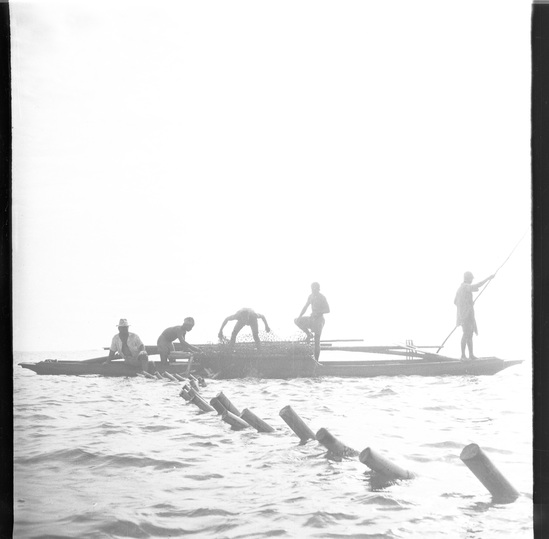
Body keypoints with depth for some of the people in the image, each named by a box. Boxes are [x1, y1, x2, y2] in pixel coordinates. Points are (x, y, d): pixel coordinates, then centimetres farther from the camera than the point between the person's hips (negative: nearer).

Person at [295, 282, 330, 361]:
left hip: (319, 319, -7)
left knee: (317, 341, -6)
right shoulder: (311, 297, 7)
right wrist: (300, 316, 1)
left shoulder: (322, 298, -12)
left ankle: (316, 360, -2)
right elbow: (305, 307, 13)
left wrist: (317, 312, -24)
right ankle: (309, 334, 5)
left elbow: (328, 310, -13)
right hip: (312, 319, 7)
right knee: (297, 321, -9)